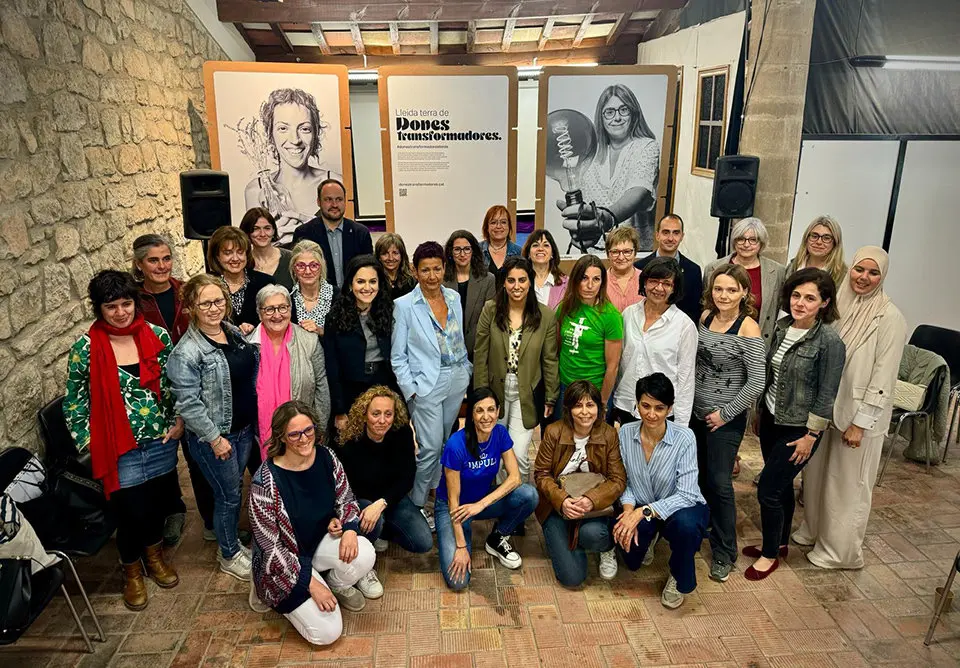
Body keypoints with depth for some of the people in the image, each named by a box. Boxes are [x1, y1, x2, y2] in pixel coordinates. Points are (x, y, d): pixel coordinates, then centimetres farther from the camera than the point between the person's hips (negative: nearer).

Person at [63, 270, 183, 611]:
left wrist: (179, 420, 1)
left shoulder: (157, 336, -4)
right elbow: (74, 401, -1)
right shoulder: (86, 348, -11)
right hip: (119, 450, -3)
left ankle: (154, 555, 47)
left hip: (162, 441, 3)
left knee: (158, 503, 19)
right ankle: (132, 570, 34)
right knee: (132, 513, 5)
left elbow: (175, 382, 7)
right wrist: (88, 441, -4)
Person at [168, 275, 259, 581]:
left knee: (235, 487, 21)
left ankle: (233, 541, 41)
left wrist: (254, 420, 14)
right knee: (229, 495, 7)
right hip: (214, 435, -7)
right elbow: (188, 403, -21)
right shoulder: (186, 352, -22)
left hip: (244, 427, 7)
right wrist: (215, 438, -18)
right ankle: (229, 556, 28)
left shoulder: (233, 332, 2)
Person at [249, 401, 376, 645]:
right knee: (328, 632, -12)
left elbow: (347, 501, 2)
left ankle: (337, 586, 8)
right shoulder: (266, 481, -27)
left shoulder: (326, 457, -12)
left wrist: (349, 529, -21)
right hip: (283, 562, -4)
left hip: (322, 540, 4)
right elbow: (269, 547, -20)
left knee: (364, 554, -27)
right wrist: (311, 583, -19)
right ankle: (281, 598, 16)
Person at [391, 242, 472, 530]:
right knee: (430, 447, -4)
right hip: (427, 384, -5)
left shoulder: (454, 297, 4)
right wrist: (411, 391, -11)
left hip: (457, 379, 5)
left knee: (446, 442, 15)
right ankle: (417, 505, 15)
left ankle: (434, 490, 33)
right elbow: (397, 356, -7)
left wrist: (467, 369, 10)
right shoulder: (404, 305, -10)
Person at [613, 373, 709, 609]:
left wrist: (644, 512, -34)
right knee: (631, 560, -20)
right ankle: (648, 536, 19)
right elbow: (624, 480, -2)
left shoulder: (684, 438, -23)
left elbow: (686, 495, -25)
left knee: (684, 524, -37)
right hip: (641, 510, 3)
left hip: (682, 507, -3)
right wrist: (629, 509, -21)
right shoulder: (626, 433, -12)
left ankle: (679, 579, -3)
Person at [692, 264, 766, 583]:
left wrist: (726, 413, -14)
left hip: (725, 419, -5)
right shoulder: (706, 317, 2)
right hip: (696, 412, 5)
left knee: (719, 483, 1)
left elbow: (757, 383, -17)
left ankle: (724, 553, 17)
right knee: (701, 476, 16)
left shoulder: (748, 329, -16)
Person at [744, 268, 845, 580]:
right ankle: (778, 542, 37)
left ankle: (770, 554, 19)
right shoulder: (782, 327, 1)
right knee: (781, 485, 19)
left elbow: (827, 394, -16)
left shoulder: (829, 341, -19)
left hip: (798, 428, -6)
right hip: (770, 419, 6)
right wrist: (760, 411, 15)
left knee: (769, 489, -1)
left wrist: (811, 436, -13)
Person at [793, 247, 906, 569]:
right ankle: (813, 531, 38)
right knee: (816, 474, 18)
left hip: (859, 414, -6)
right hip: (825, 407, 6)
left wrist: (860, 423, -16)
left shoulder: (890, 318, -15)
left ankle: (840, 551, 24)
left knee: (847, 484, 7)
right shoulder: (838, 305, 2)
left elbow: (883, 377, -16)